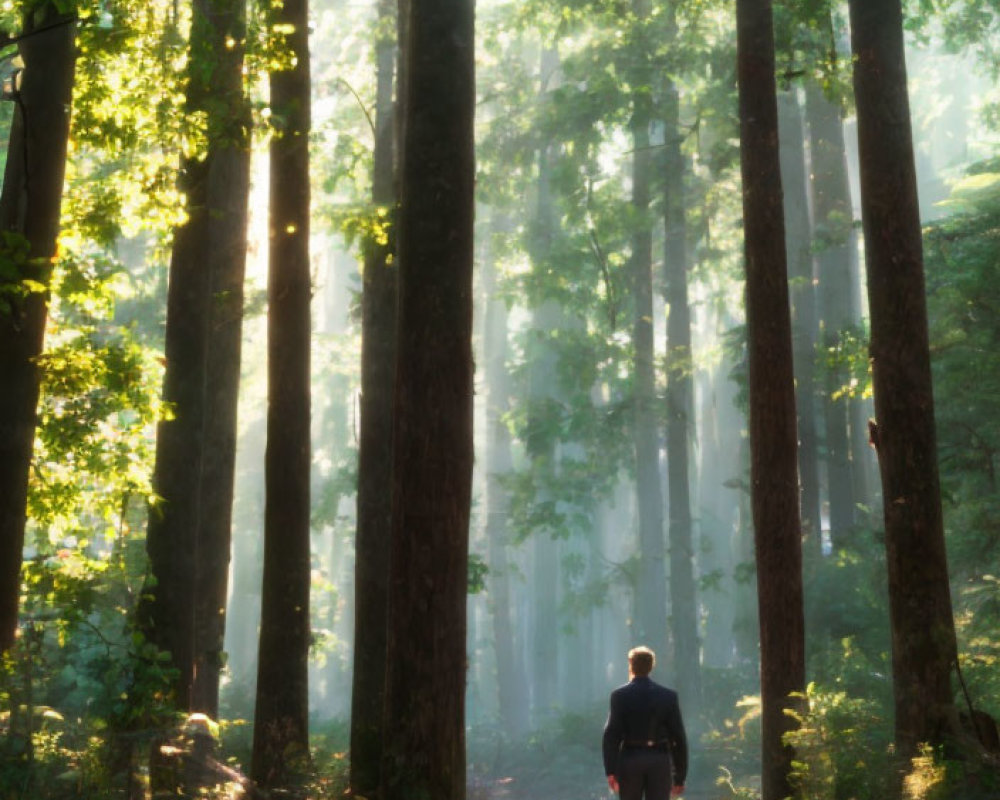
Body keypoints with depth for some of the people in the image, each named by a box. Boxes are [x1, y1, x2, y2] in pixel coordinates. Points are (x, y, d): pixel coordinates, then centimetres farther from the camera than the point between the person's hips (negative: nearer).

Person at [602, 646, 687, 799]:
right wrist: (680, 777, 6)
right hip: (660, 762, 1)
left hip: (630, 760, 0)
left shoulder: (620, 695, -3)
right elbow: (679, 737, 1)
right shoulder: (669, 696, 1)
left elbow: (611, 735, -10)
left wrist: (610, 771, -13)